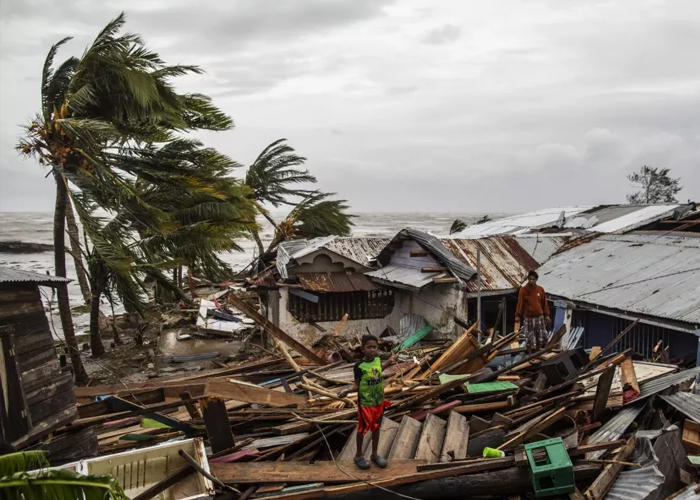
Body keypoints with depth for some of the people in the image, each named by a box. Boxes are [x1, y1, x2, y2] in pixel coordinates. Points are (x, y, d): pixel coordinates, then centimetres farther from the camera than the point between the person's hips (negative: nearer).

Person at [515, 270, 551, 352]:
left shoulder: (540, 289, 1)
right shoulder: (523, 290, -7)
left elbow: (544, 303, 7)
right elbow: (520, 303, -8)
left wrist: (547, 315, 8)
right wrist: (517, 315, -14)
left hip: (540, 317, 3)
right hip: (528, 318, -3)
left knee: (541, 337, 8)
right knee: (529, 337, 2)